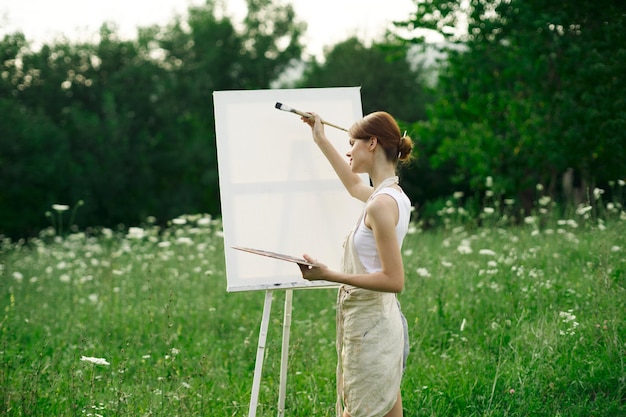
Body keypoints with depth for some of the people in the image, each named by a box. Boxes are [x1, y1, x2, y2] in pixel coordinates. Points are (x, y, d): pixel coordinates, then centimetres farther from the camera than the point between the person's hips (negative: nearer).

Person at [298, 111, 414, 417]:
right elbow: (354, 185, 35)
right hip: (380, 322, 10)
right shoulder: (390, 194, 10)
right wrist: (321, 140, 40)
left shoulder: (381, 204, -19)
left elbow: (394, 280, -21)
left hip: (369, 327, -10)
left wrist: (329, 275, -22)